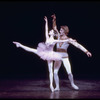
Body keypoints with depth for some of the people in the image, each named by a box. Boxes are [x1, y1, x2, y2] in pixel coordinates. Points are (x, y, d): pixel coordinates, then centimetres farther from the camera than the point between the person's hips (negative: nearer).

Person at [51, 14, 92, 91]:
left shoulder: (69, 40, -8)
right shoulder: (58, 36, 4)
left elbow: (78, 45, -15)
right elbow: (54, 28, 10)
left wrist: (86, 51, -23)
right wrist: (54, 20, -3)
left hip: (65, 57, -3)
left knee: (69, 72, -7)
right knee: (55, 72, -5)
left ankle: (73, 84, 18)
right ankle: (57, 87, 6)